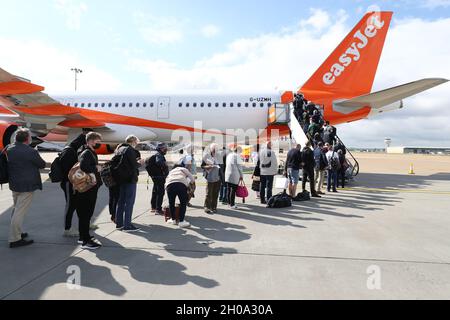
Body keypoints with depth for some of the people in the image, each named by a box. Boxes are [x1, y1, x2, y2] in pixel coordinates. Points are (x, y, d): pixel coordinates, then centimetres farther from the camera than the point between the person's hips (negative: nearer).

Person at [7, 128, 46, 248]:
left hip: (14, 184, 8)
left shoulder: (9, 149, 4)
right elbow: (42, 164, -8)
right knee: (20, 212, -3)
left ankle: (17, 232, 34)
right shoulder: (30, 151, -19)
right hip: (27, 185, -8)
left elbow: (8, 163, 15)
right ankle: (14, 239, 2)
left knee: (16, 209, 21)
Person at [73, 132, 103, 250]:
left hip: (90, 188, 10)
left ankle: (83, 237, 29)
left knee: (86, 214, 17)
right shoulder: (86, 153, -15)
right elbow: (83, 166, -33)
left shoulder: (91, 152, 17)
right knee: (86, 214, -4)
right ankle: (85, 241, 3)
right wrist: (96, 168, -20)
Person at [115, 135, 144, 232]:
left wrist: (135, 161, 10)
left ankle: (119, 223, 23)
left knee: (121, 201, 15)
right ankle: (127, 225, 0)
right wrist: (139, 163, 0)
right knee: (129, 202, -3)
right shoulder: (130, 150, -14)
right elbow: (134, 165, -20)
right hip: (130, 179, -9)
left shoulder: (120, 149, 13)